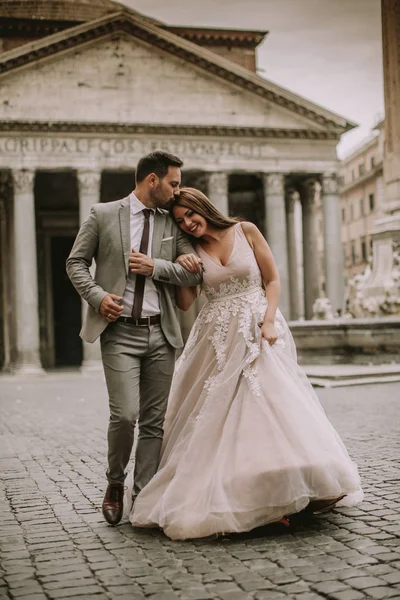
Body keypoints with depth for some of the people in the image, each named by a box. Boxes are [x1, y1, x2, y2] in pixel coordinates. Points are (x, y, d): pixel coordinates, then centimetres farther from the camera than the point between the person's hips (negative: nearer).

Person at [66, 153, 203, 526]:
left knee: (155, 421, 4)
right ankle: (115, 484, 13)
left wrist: (155, 266, -8)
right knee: (125, 414, -13)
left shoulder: (172, 224, 12)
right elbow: (76, 262, 4)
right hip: (119, 331, -4)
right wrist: (98, 296, -11)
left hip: (161, 333, 4)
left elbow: (194, 273, 5)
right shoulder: (102, 215, 3)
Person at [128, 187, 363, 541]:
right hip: (218, 339, 2)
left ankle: (279, 496, -3)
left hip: (258, 333, -2)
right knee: (216, 415, -5)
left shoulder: (246, 232, 3)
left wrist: (268, 321, -9)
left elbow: (273, 280, 3)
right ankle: (223, 497, 1)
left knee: (272, 403, -11)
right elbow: (185, 304, 9)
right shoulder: (193, 251, 10)